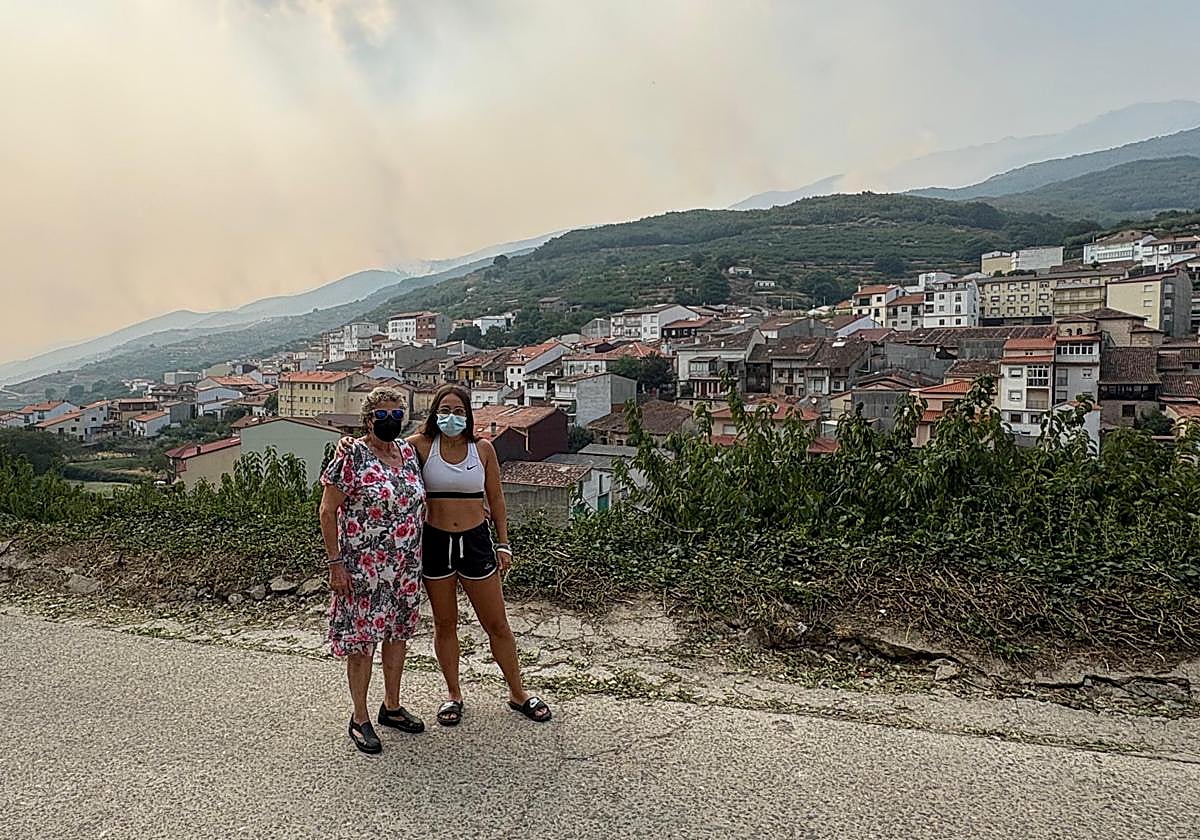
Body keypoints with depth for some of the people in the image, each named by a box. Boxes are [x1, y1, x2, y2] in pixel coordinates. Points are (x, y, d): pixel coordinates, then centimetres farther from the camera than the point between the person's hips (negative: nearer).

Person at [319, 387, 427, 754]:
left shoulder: (408, 451, 5)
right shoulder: (351, 456, -13)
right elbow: (327, 511, -11)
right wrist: (335, 563, -13)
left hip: (406, 564, 6)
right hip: (363, 567, -6)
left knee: (398, 632, 16)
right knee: (361, 639, 4)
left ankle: (392, 707, 33)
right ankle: (360, 719, 20)